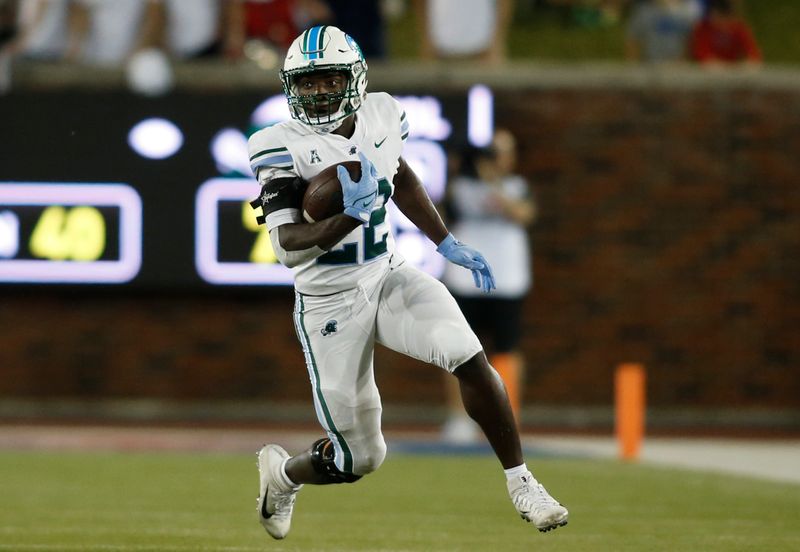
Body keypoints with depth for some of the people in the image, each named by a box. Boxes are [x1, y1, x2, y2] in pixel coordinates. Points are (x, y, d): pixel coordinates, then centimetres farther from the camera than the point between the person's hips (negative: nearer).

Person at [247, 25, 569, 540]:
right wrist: (348, 219, -42)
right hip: (330, 303, -4)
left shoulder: (380, 116, -2)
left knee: (470, 358, -24)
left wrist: (448, 243, 16)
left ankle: (521, 484, -8)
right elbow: (287, 244, -26)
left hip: (389, 278, 4)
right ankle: (281, 471, 36)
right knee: (359, 459, 2)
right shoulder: (284, 147, -17)